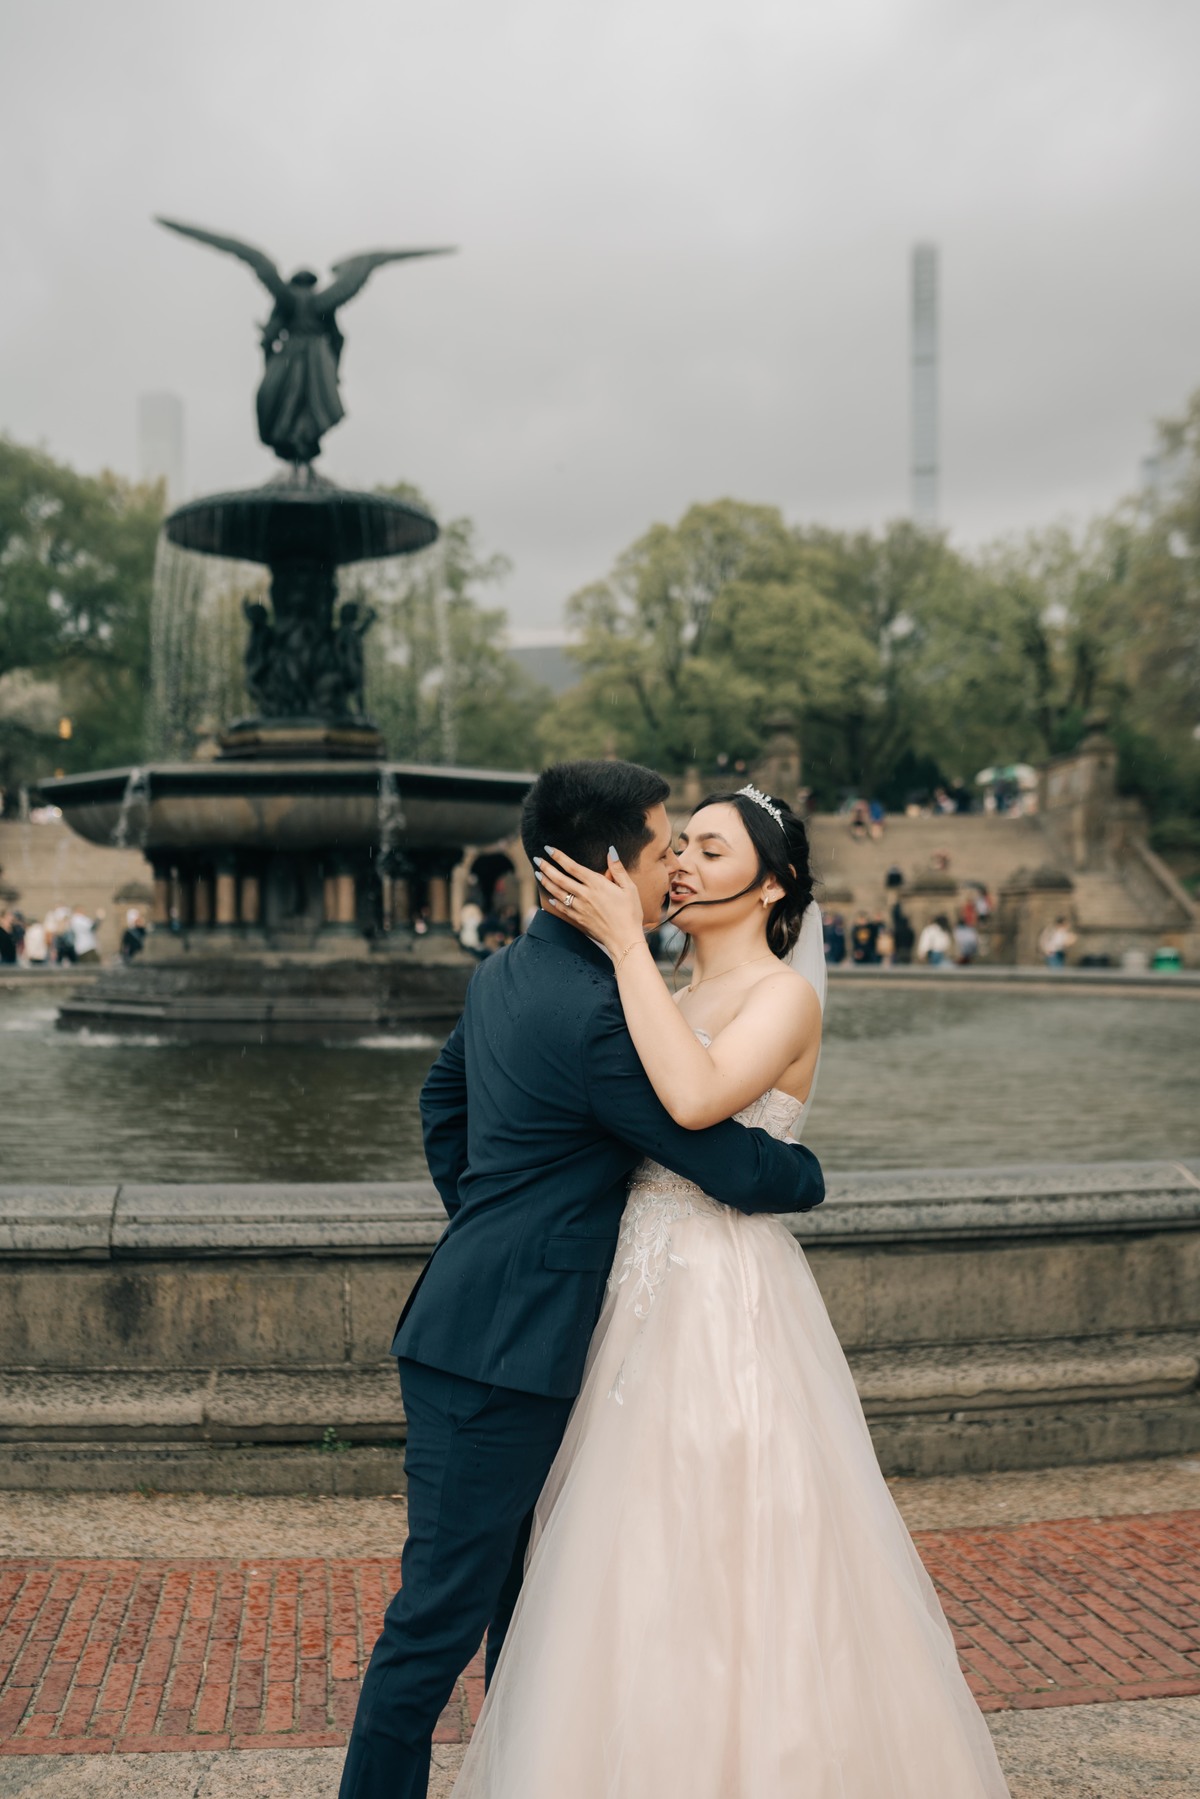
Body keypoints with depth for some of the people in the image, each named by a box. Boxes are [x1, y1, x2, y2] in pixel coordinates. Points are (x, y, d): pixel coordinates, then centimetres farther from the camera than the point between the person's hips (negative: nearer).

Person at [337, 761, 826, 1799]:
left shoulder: (504, 971, 8)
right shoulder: (595, 1015, -22)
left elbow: (442, 1098, 25)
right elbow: (731, 1165, -16)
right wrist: (809, 1176, 5)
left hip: (482, 1326, 10)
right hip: (499, 1353, -10)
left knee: (529, 1594, 20)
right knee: (442, 1615, 1)